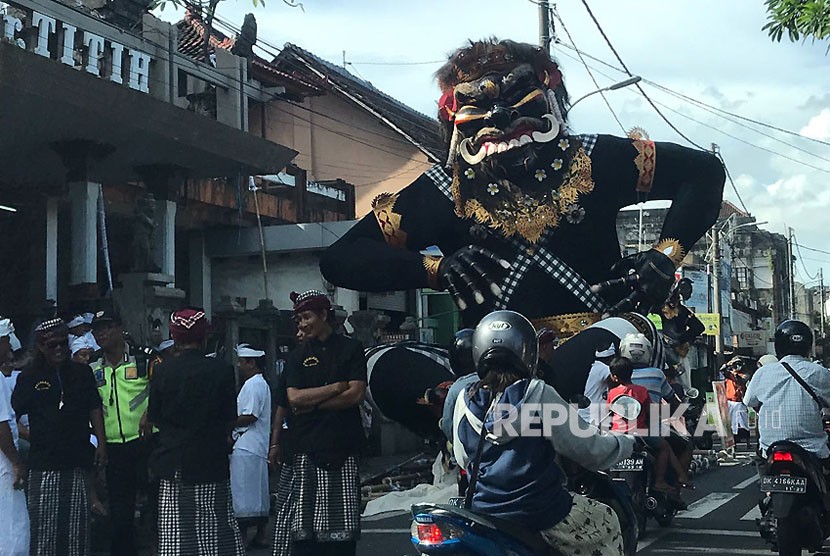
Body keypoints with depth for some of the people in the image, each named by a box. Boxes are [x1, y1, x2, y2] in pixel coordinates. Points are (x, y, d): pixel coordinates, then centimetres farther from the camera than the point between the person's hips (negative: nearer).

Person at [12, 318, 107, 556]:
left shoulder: (82, 372, 10)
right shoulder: (29, 377, 3)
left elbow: (95, 410, 10)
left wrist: (101, 444, 4)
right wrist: (33, 437, -7)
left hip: (78, 460, 2)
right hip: (44, 464, -2)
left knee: (77, 525, 6)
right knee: (44, 527, -3)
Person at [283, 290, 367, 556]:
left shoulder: (350, 349, 8)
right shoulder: (297, 356, 14)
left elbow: (357, 394, -3)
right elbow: (294, 398, 0)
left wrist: (313, 403, -3)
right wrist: (336, 388, -5)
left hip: (343, 445, -1)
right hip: (306, 447, 2)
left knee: (344, 522, -2)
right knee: (303, 522, -3)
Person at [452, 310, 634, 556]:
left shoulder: (465, 400, -2)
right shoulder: (537, 395, -14)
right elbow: (588, 448, -9)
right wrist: (626, 442, 10)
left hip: (482, 508, 5)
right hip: (542, 512, -5)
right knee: (607, 523, 19)